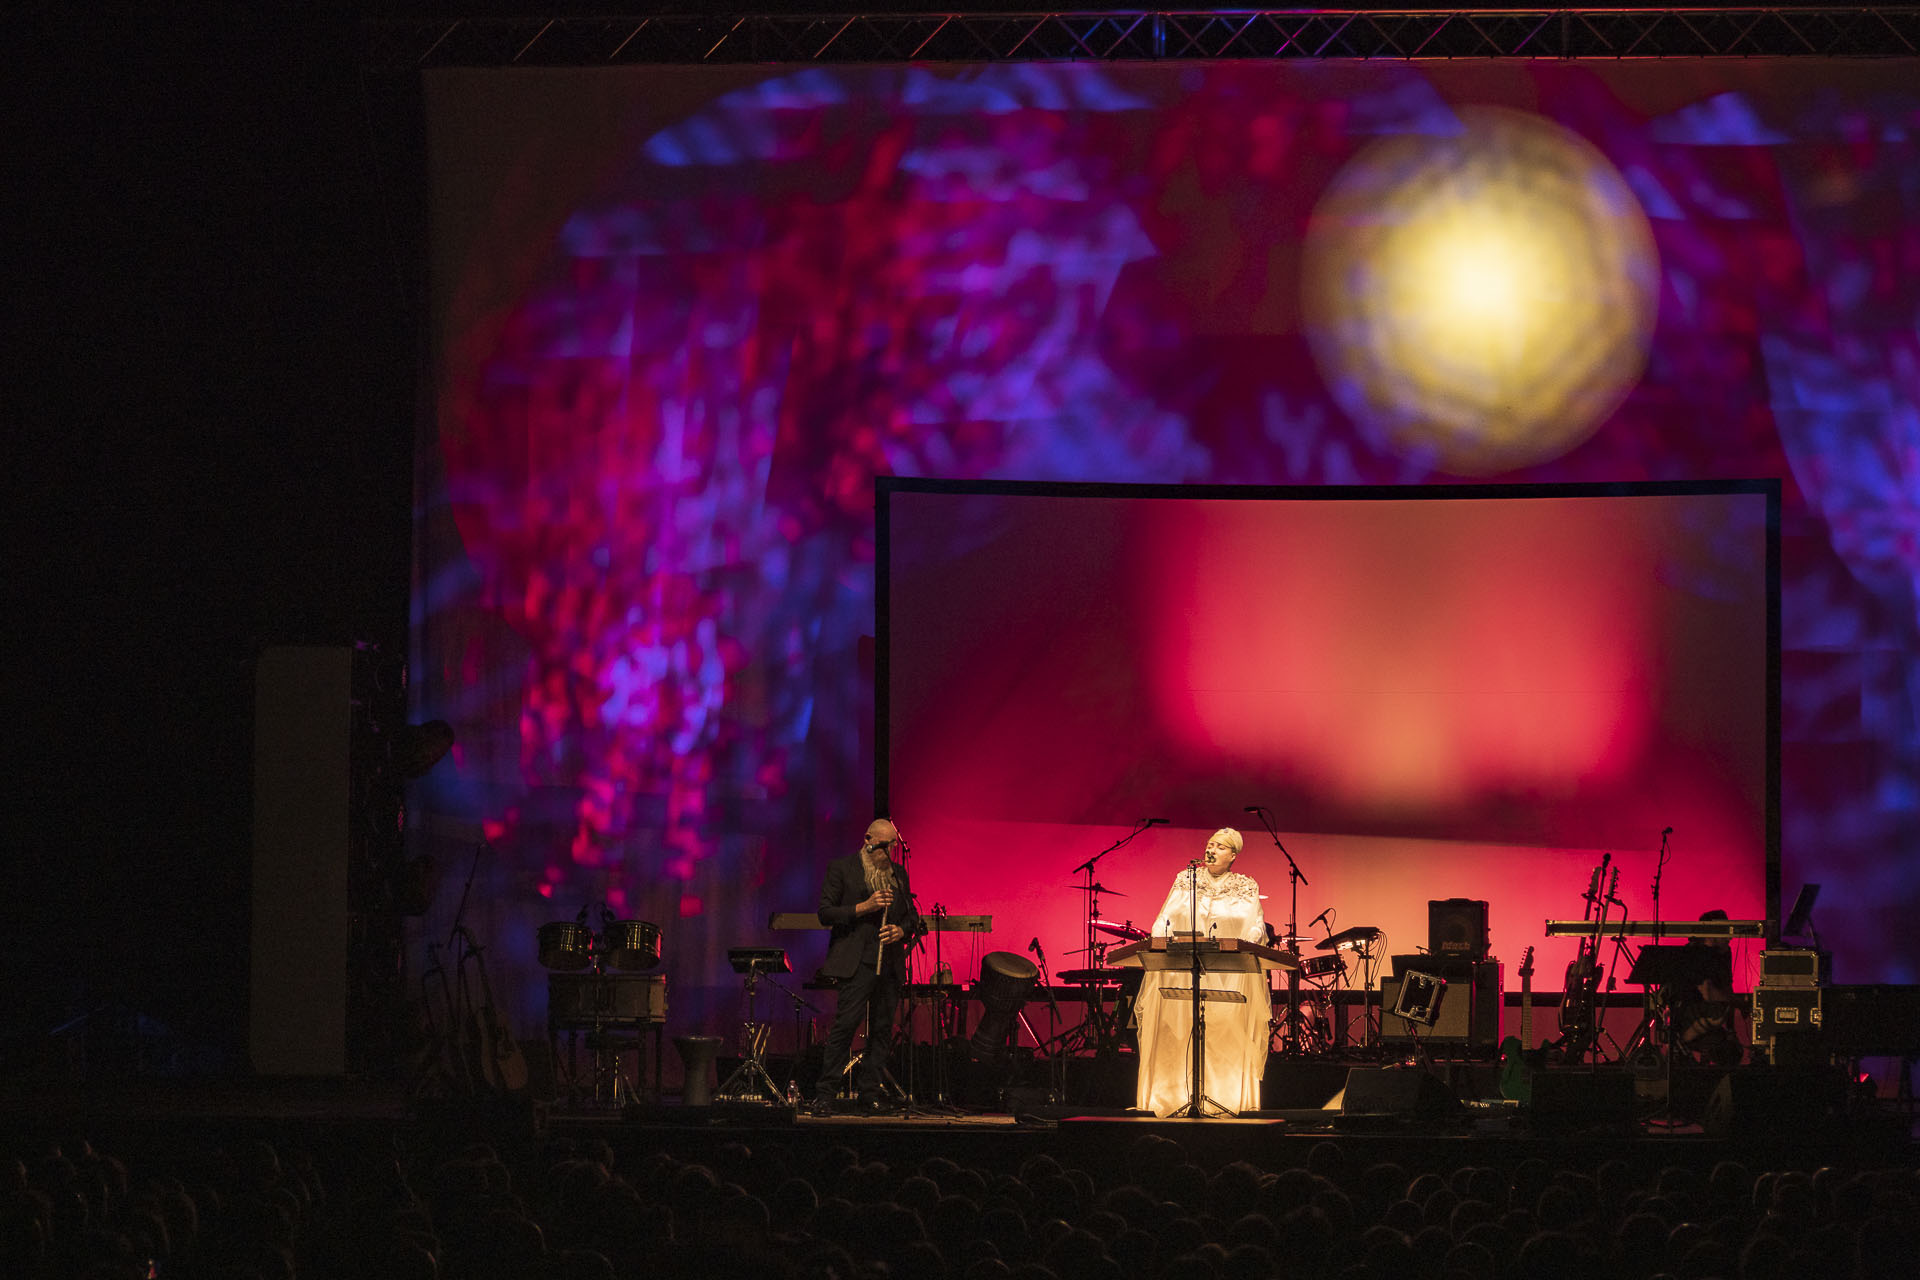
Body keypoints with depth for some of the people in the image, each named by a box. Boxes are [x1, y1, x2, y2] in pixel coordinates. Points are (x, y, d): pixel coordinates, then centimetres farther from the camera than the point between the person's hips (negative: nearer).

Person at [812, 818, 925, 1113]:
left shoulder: (898, 873, 17)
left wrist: (901, 930, -1)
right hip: (857, 963, -5)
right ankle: (824, 1094, -11)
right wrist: (865, 907, -15)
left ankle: (871, 1094, 10)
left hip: (890, 964, 5)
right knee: (845, 1025, -13)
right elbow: (826, 913, -4)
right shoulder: (842, 869, 1)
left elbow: (911, 915, 22)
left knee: (882, 1030, 4)